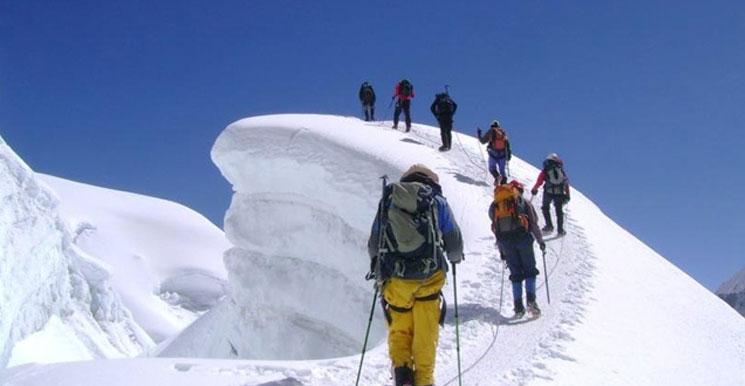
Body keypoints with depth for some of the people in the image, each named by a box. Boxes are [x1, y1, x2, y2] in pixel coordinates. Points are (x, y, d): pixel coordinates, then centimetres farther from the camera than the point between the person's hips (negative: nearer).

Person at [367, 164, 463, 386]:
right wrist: (455, 257, 29)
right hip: (429, 276, -1)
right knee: (425, 332, 11)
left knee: (399, 328, 16)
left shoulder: (387, 202, 11)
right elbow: (454, 242, 7)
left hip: (395, 278, 1)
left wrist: (379, 266, 34)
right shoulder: (437, 202, 5)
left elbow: (373, 245, 16)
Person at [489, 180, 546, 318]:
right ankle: (531, 300, -8)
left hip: (505, 240, 3)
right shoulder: (523, 202, 11)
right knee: (529, 269, 9)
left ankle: (518, 306, 1)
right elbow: (534, 222, 5)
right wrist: (540, 241, 13)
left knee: (515, 273, 9)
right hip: (522, 236, -3)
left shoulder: (495, 204, 20)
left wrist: (501, 249, 19)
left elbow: (495, 226, 16)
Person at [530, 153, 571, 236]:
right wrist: (567, 195, 17)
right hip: (560, 193, 2)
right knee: (559, 210, 13)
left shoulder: (545, 171, 6)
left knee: (545, 208, 19)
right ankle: (560, 230, 10)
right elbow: (566, 184, 12)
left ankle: (549, 226, 10)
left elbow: (539, 182, 1)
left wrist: (534, 190, 13)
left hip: (548, 192, -2)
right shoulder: (562, 171, 13)